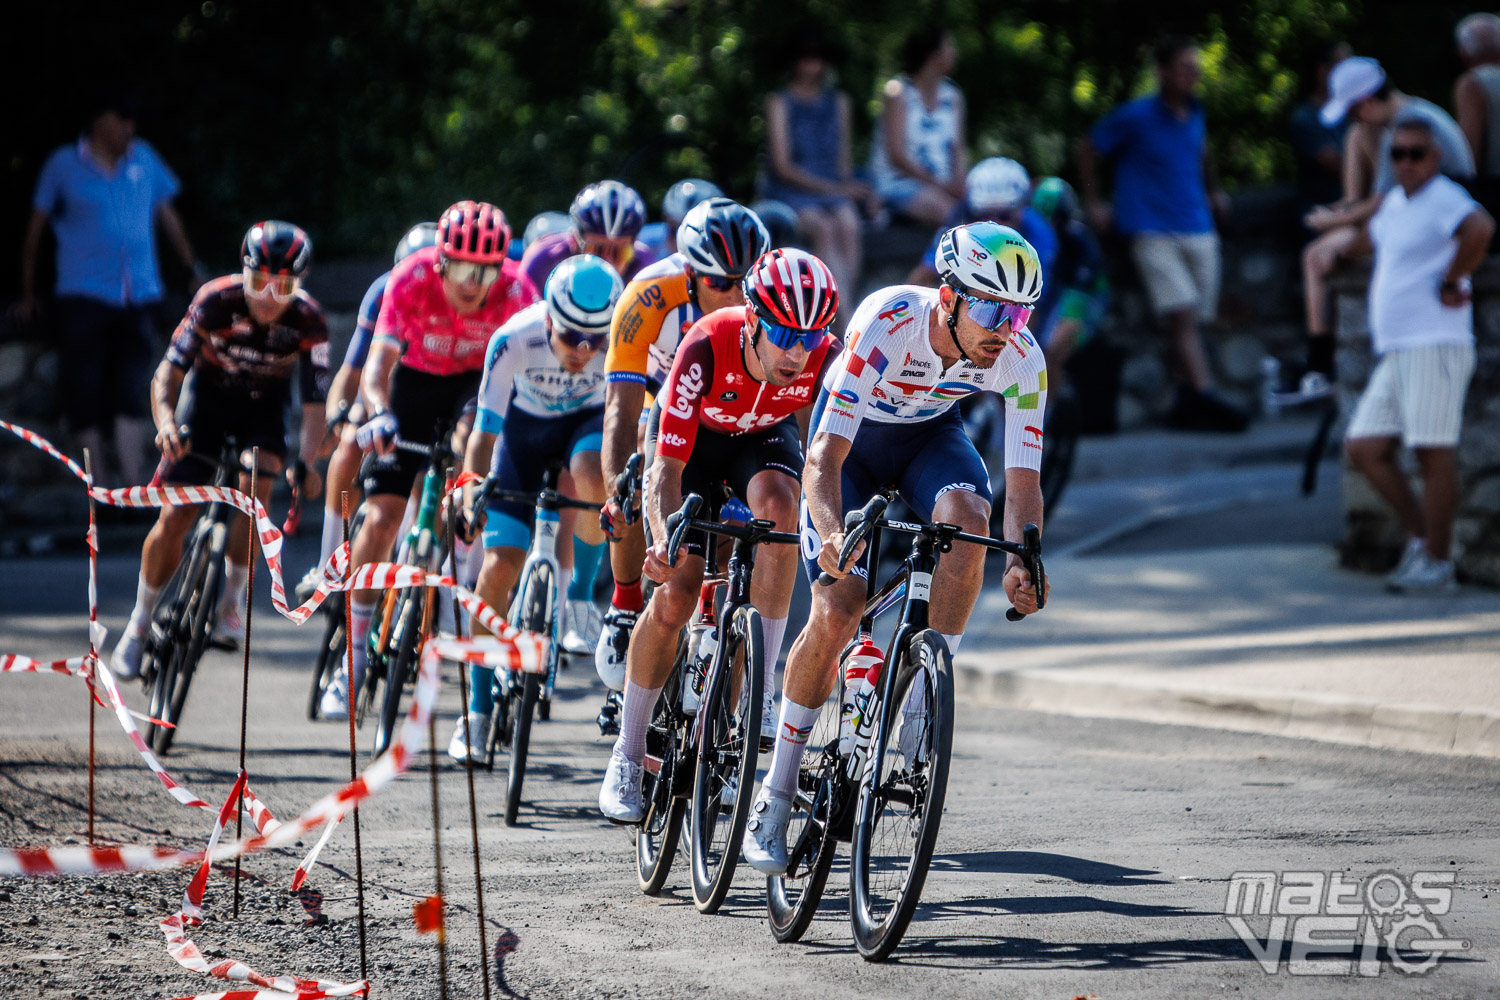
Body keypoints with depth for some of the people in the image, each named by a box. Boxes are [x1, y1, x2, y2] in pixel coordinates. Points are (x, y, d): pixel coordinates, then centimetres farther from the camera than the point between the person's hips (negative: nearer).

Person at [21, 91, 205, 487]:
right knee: (85, 391, -3)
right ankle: (99, 483, 4)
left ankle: (134, 481, -7)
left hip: (137, 297, 2)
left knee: (132, 392, -4)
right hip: (84, 295, -2)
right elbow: (36, 228, 9)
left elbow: (167, 216, 20)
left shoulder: (143, 159, 10)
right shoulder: (64, 165, 2)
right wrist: (28, 294, 11)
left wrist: (193, 268, 19)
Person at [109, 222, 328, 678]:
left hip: (264, 405, 0)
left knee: (256, 483, -28)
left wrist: (306, 462, -38)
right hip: (208, 395, 0)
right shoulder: (216, 302, -28)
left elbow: (315, 403, -23)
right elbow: (169, 369, -26)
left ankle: (232, 605, -11)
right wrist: (165, 421, -45)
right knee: (174, 517, -7)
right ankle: (139, 626, 11)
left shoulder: (308, 322, -26)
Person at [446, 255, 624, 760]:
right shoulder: (514, 341, -33)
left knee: (593, 478, -37)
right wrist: (473, 489, -42)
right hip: (527, 423, 0)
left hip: (591, 419, 0)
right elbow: (485, 430, -28)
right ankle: (478, 709, 2)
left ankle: (581, 592, -8)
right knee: (500, 563, -10)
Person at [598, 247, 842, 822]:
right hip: (696, 436, -1)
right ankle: (627, 755, 7)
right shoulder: (707, 349, -38)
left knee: (779, 505, -34)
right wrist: (664, 539, -55)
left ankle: (762, 687, -25)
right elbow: (668, 469, -37)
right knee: (674, 598, -11)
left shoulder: (825, 360, -32)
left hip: (765, 436, 1)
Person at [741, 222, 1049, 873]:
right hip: (850, 437, -3)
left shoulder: (1021, 361, -27)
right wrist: (831, 532, -58)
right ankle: (774, 800, -2)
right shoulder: (887, 323, -37)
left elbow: (1023, 482, -24)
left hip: (929, 435, 3)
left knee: (966, 516, -33)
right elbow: (824, 457, -39)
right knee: (835, 614, -16)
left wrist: (1020, 561, -44)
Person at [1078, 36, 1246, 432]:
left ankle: (1185, 404, 13)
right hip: (1153, 231, -6)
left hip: (1198, 231, 6)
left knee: (1193, 320, 5)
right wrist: (1093, 202, 3)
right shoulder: (1135, 117, -7)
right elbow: (1088, 149, 4)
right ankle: (1203, 397, -27)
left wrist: (1212, 192, 28)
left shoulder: (1195, 113, 11)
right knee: (1182, 316, -18)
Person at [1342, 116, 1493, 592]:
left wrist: (1451, 282, -23)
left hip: (1436, 344, -10)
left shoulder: (1444, 198, -11)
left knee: (1433, 452, -7)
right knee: (1364, 449, 7)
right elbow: (1370, 238, 42)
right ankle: (1421, 535, 17)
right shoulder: (1394, 201, 18)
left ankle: (1437, 562, -2)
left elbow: (1480, 228, -33)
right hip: (1395, 351, 10)